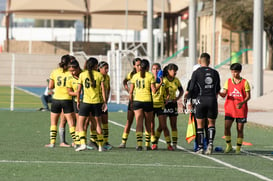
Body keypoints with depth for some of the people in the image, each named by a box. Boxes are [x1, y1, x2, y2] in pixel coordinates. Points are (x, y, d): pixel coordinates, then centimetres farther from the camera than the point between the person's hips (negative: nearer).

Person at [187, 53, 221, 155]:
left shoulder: (196, 72, 0)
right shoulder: (215, 73, 8)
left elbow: (191, 89, -3)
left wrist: (189, 102, 5)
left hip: (201, 100, -2)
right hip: (213, 100, 2)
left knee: (200, 125, 7)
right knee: (211, 123, 13)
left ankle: (200, 148, 5)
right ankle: (210, 142, -9)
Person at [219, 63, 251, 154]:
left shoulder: (244, 82, -2)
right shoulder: (228, 81, 7)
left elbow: (248, 96, -3)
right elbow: (224, 94, 3)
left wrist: (242, 103, -21)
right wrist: (219, 93, -20)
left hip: (241, 109, -2)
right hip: (230, 108, 2)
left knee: (240, 129, 1)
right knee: (227, 127, -8)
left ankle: (238, 148, 9)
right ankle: (229, 146, 7)